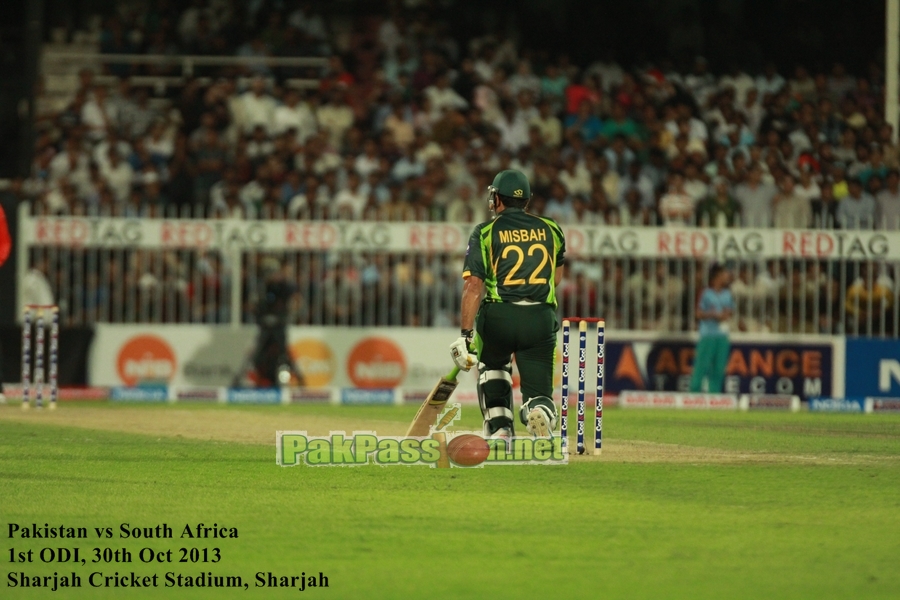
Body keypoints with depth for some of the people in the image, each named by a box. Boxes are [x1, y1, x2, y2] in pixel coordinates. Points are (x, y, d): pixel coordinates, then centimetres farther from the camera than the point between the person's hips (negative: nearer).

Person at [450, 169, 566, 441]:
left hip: (498, 317, -1)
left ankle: (499, 429, 17)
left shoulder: (485, 232, 1)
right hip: (541, 319, 1)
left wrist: (466, 334, -10)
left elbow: (473, 286, -8)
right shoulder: (551, 230, 11)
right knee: (538, 391, 4)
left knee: (492, 366, 30)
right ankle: (542, 413, -31)